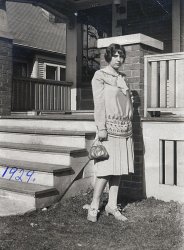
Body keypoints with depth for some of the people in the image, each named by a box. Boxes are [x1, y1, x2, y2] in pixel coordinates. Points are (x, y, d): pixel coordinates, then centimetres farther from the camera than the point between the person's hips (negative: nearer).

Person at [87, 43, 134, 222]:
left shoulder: (122, 78, 17)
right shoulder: (100, 76, -1)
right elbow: (99, 103, -9)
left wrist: (129, 124, 12)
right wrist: (101, 128, -16)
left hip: (125, 128, 6)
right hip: (109, 127, -6)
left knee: (119, 168, 5)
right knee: (107, 169, -9)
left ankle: (112, 205, 14)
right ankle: (93, 207, 2)